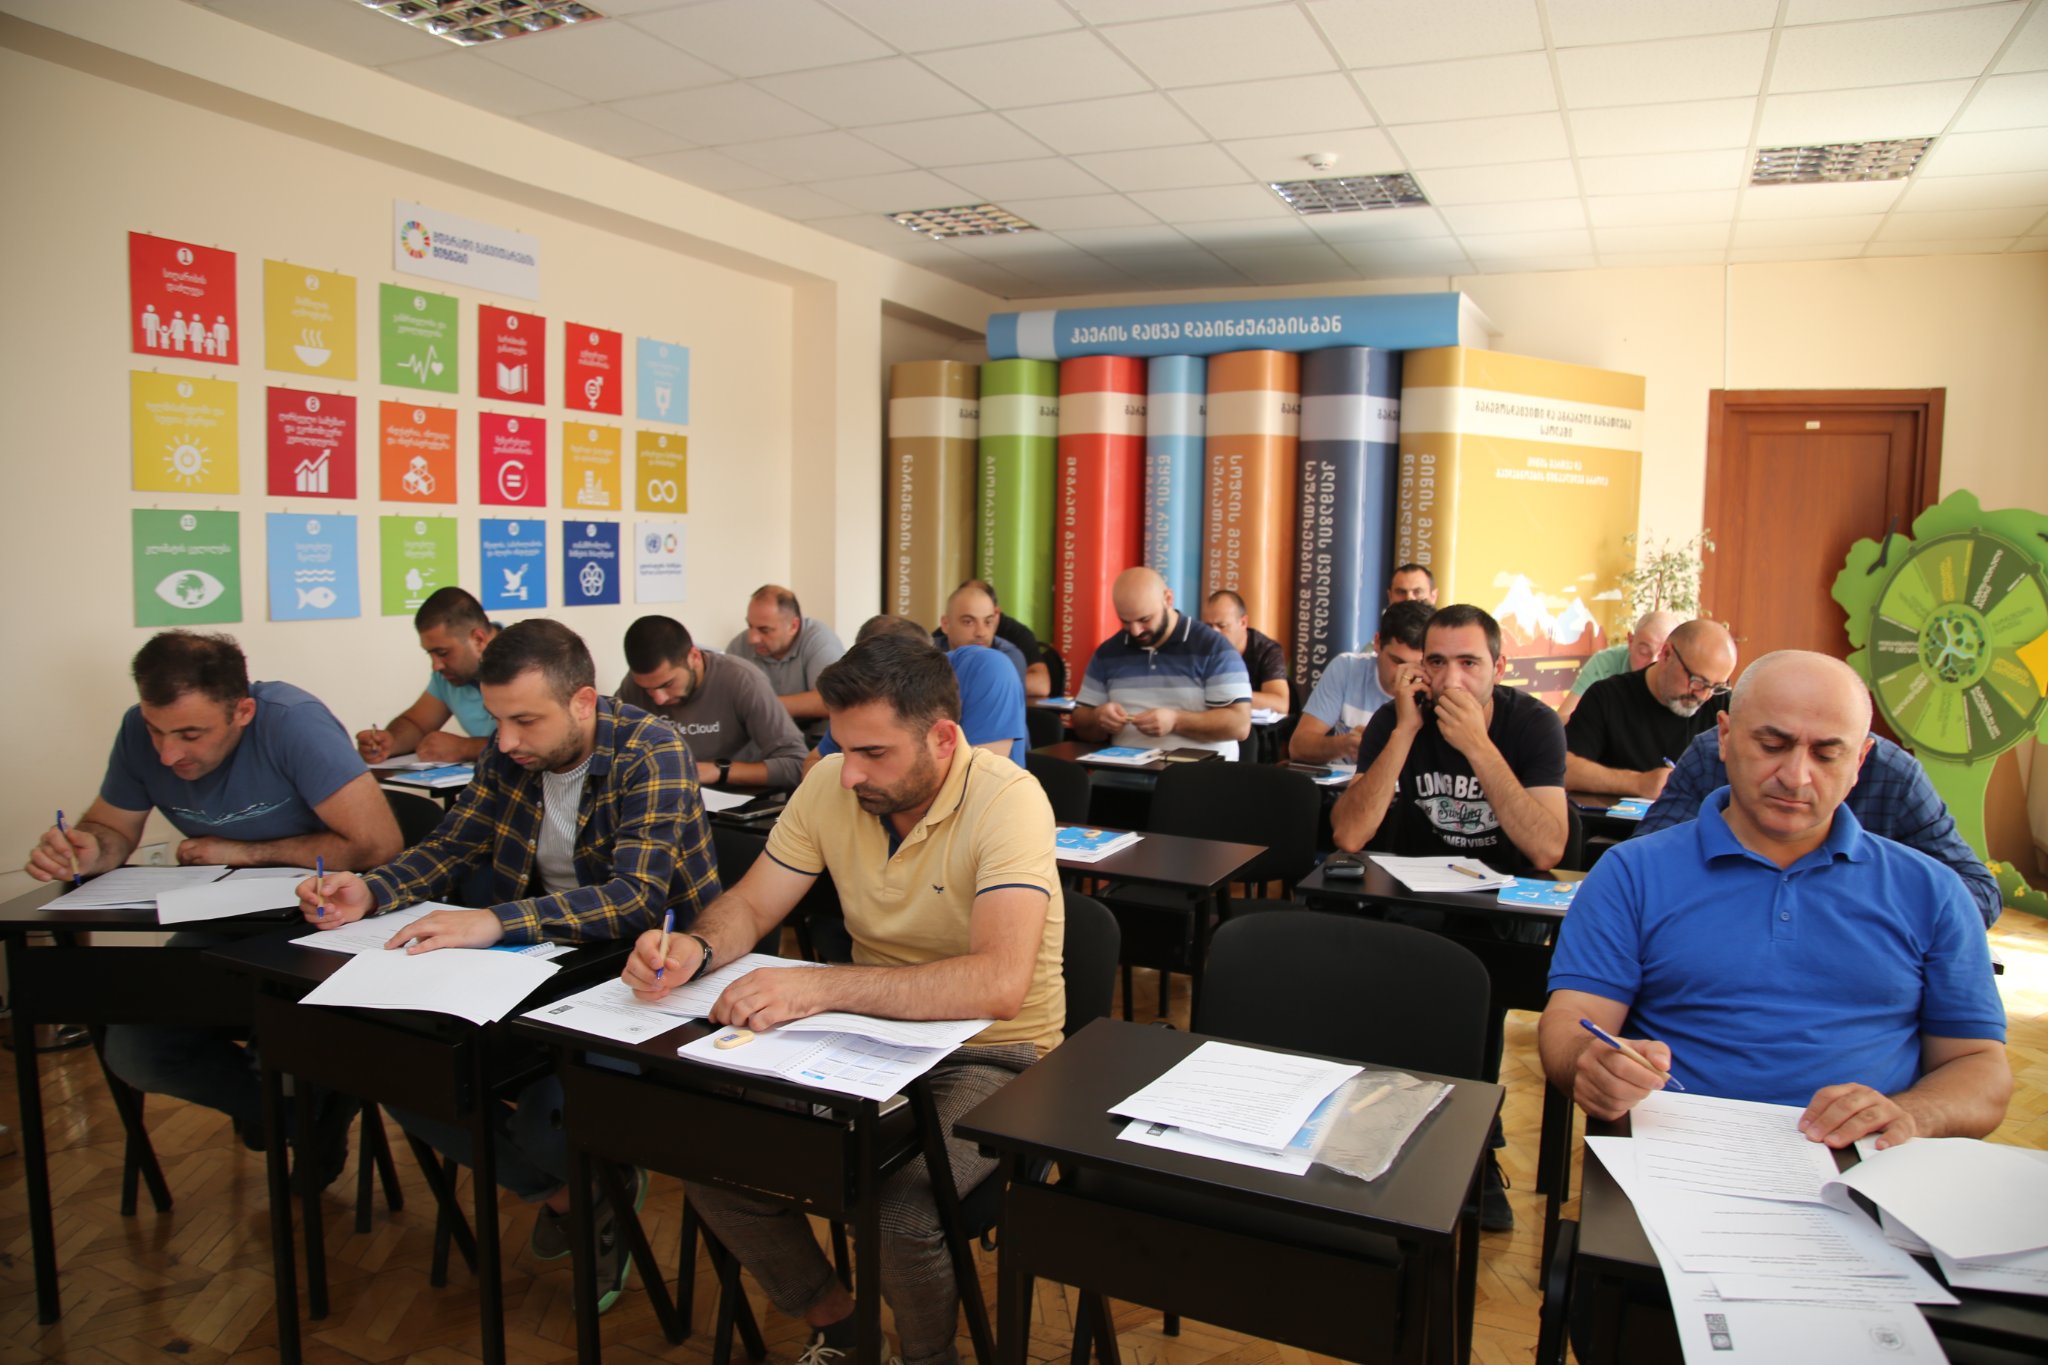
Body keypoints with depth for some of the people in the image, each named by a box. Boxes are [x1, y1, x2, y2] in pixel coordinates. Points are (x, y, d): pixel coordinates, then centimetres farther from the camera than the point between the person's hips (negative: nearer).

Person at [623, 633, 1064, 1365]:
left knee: (903, 1215, -29)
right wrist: (695, 949, -20)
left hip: (992, 1053, -5)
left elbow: (999, 982, -36)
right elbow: (749, 904, 4)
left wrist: (821, 987, -41)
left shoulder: (1007, 800, -24)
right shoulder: (832, 784, -5)